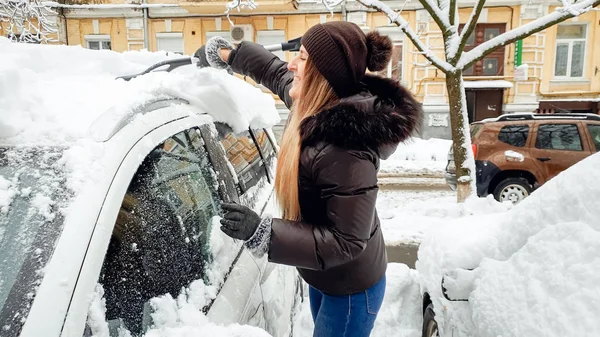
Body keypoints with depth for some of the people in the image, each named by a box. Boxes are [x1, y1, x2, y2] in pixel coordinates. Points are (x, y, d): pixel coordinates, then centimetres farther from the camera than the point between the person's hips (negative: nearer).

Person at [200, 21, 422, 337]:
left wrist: (261, 232, -38)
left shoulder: (347, 150, -37)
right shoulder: (318, 107, -9)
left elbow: (347, 242, -32)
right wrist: (230, 54, 22)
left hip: (349, 289, -9)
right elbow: (278, 74, 11)